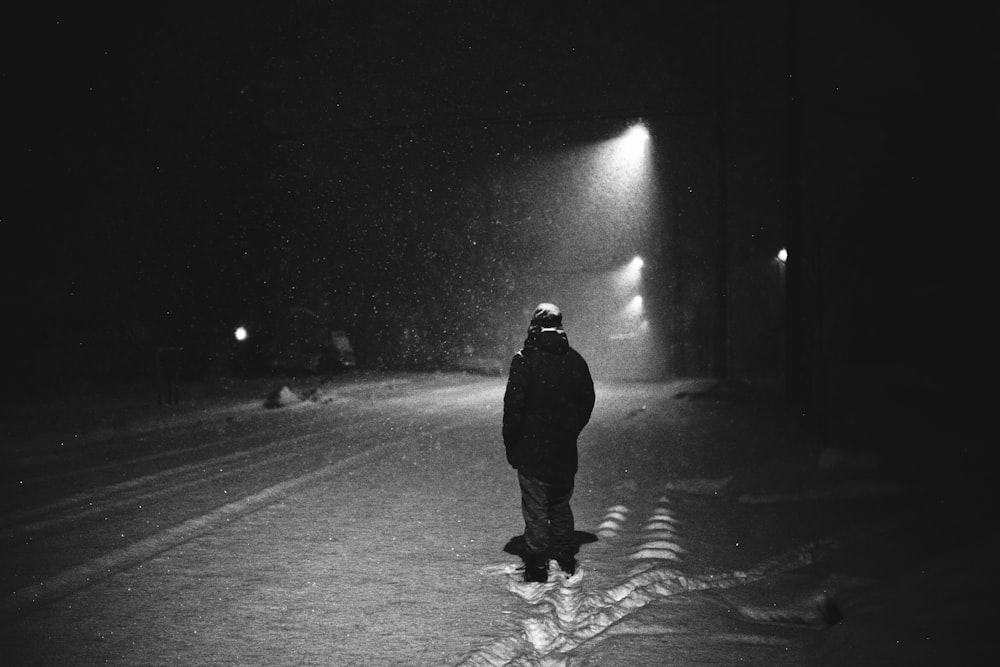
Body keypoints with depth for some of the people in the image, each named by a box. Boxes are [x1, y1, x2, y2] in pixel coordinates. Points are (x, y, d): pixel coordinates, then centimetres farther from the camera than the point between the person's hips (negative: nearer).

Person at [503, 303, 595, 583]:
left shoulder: (525, 360, -13)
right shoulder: (576, 360, 2)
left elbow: (513, 406, -14)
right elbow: (588, 402, 10)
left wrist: (511, 446, -5)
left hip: (531, 450, -5)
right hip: (565, 453, 5)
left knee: (535, 510, 3)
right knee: (561, 506, 19)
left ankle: (537, 567, 6)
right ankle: (566, 561, 27)